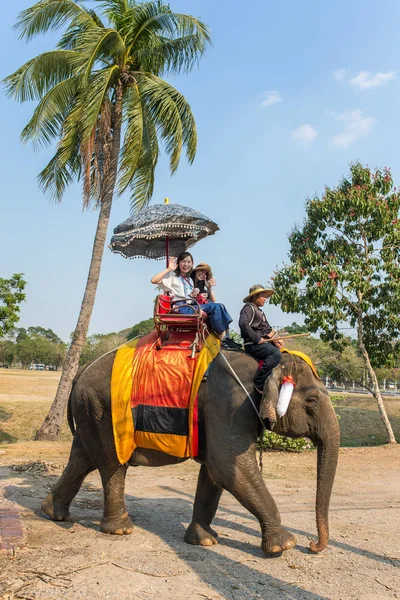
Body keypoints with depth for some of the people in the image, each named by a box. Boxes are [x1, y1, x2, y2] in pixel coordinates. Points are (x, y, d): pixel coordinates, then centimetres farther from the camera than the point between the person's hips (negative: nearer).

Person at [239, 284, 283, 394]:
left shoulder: (258, 311, 26)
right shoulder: (249, 308, -4)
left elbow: (267, 328, 22)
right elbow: (243, 324, -21)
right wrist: (257, 338, -20)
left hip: (262, 342, 10)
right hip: (252, 344, -10)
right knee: (276, 354, -28)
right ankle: (259, 383, -27)